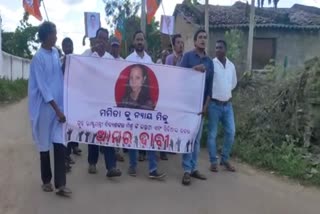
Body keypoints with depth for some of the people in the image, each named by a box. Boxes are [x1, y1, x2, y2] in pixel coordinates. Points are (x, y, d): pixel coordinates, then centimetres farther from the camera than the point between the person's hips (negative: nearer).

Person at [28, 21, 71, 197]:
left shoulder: (56, 52, 7)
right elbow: (42, 86, -15)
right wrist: (56, 109, -18)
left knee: (60, 144, 0)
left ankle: (60, 185, 4)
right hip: (45, 107, -5)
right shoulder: (38, 58, -11)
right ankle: (46, 180, 24)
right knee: (45, 144, 8)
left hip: (59, 105, 5)